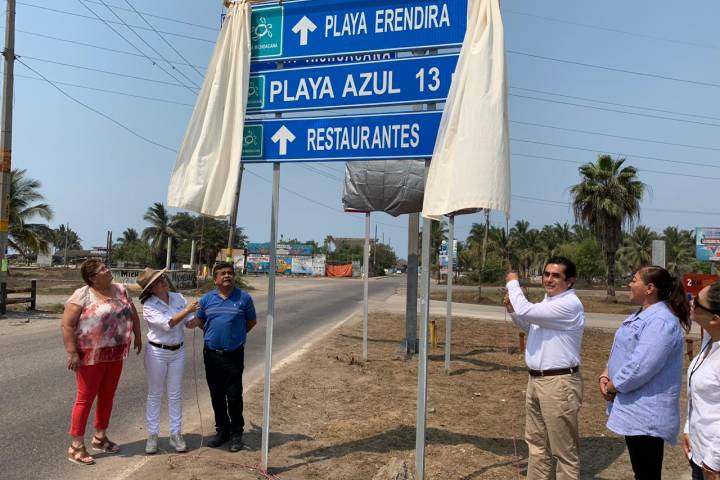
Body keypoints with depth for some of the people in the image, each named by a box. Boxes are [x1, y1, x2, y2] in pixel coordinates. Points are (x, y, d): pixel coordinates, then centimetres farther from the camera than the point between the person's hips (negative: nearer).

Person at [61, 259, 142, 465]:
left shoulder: (120, 290, 6)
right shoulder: (82, 295, -12)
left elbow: (132, 312, 18)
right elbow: (67, 325, -14)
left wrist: (137, 335, 17)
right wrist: (72, 353, -19)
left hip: (115, 354, 6)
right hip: (91, 355, -6)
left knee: (107, 396, 14)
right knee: (86, 398, 0)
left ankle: (100, 438, 30)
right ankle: (76, 446, 10)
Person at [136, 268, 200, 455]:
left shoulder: (178, 298, 0)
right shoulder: (149, 306, -13)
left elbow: (189, 322, 2)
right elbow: (167, 324, -24)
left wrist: (194, 320, -20)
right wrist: (187, 310, -27)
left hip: (178, 352, 4)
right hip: (157, 352, -4)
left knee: (175, 394, 10)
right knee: (154, 394, 8)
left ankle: (176, 434, 20)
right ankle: (152, 435, 19)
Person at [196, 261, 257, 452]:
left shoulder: (244, 298, -3)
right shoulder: (207, 299, 3)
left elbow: (251, 321, 8)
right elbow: (200, 321, 17)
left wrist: (235, 335, 8)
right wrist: (213, 335, 11)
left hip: (234, 354, -3)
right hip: (211, 354, 3)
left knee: (234, 396, 2)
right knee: (216, 395, 12)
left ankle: (236, 433, 16)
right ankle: (222, 430, 27)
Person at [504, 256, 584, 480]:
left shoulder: (569, 304, -19)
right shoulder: (549, 301, 12)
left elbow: (526, 310, -27)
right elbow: (530, 325, 27)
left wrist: (513, 283, -9)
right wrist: (512, 309, 8)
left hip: (559, 383, -10)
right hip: (536, 379, 10)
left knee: (563, 448, 1)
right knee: (536, 441, 20)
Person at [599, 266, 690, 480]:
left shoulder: (661, 321, -21)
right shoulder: (641, 316, 12)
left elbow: (640, 368, -28)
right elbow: (621, 351, 18)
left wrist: (612, 387, -14)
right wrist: (605, 376, 2)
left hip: (646, 414, -10)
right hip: (635, 410, 10)